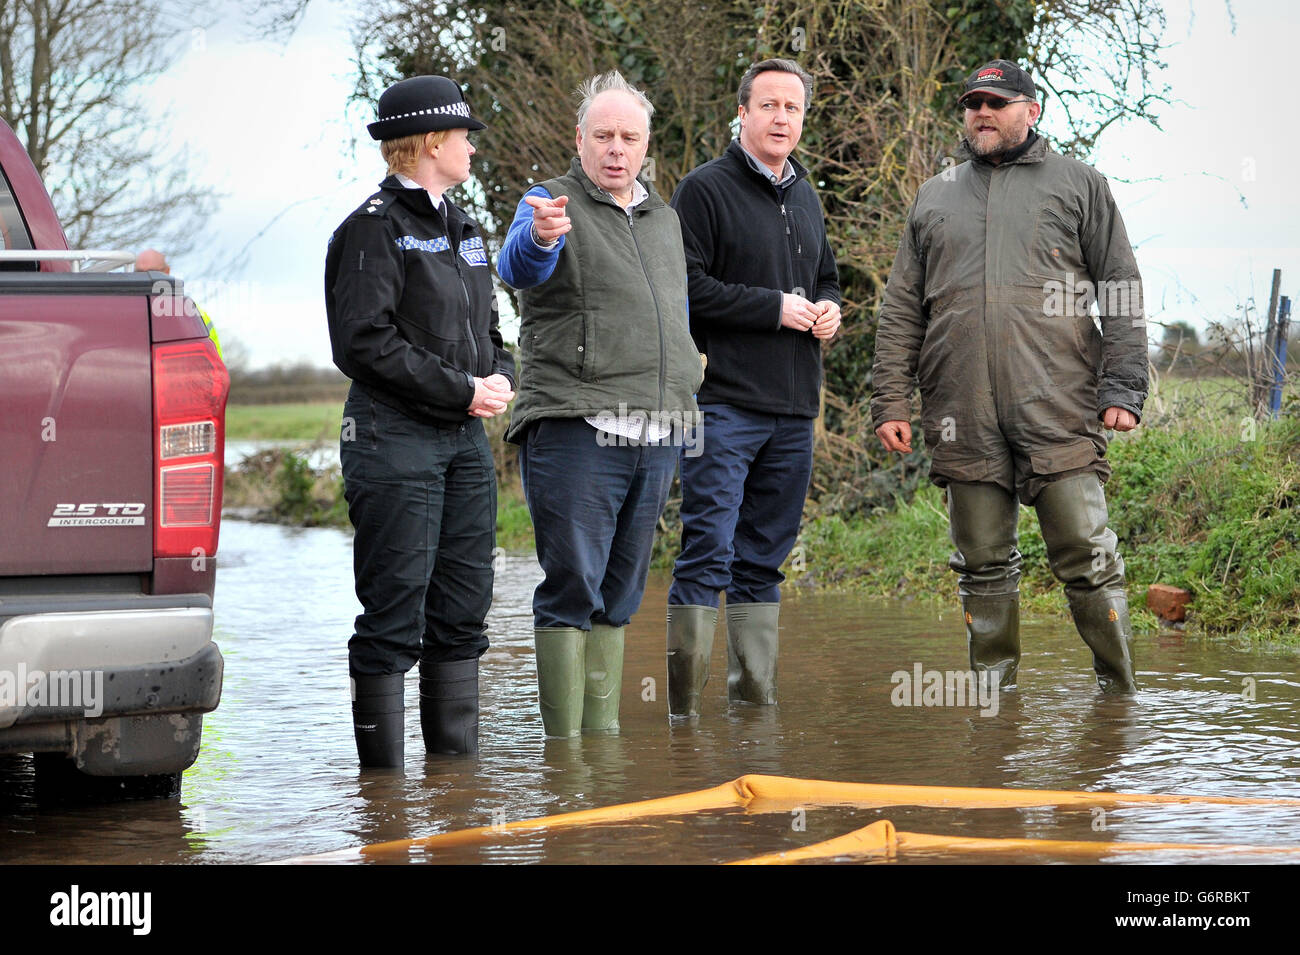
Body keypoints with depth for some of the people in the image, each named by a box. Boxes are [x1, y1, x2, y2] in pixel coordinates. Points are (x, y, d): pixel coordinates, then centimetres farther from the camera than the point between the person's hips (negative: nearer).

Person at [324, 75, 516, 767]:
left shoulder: (461, 229, 19)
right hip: (395, 441, -8)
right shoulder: (374, 229, -8)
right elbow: (365, 343, -16)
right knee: (394, 614, -6)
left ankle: (457, 759, 19)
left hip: (465, 438, 8)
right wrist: (461, 391, -14)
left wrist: (499, 377, 4)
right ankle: (382, 774, 0)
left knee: (462, 612, 11)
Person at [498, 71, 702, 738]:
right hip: (574, 429, -7)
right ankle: (564, 746, -7)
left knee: (619, 595, 11)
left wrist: (684, 397, 24)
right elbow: (519, 267, -25)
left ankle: (604, 734, 16)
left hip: (656, 435, 7)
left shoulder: (663, 219, 19)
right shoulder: (552, 206, -3)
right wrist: (539, 237, -48)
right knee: (572, 588, -9)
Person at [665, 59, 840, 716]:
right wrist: (775, 308, -14)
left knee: (764, 559, 11)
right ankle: (683, 706, -10)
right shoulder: (706, 190, -5)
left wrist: (830, 309, 8)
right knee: (707, 553, -11)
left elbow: (826, 277, 31)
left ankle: (754, 696, 17)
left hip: (793, 411, 7)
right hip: (724, 404, -7)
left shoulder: (805, 198, 19)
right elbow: (684, 287, -14)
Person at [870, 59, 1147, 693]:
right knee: (983, 565, 5)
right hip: (963, 417, 3)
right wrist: (891, 401, 7)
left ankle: (1119, 690, 2)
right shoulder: (934, 198, 19)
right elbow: (901, 309, 17)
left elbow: (1122, 295, 6)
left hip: (1059, 411, -3)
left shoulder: (1078, 185, 11)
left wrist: (1124, 389, -4)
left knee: (1086, 557, -7)